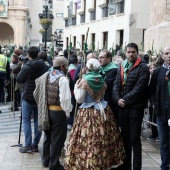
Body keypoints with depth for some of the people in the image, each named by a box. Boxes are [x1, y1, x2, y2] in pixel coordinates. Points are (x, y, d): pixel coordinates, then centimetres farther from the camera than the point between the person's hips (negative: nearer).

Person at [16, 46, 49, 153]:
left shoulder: (27, 67, -13)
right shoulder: (45, 66, 0)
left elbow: (19, 80, -4)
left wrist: (22, 70, 10)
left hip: (28, 97, -4)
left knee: (26, 120, 4)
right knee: (38, 120, 10)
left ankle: (28, 145, -1)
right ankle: (35, 144, 13)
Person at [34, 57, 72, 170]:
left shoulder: (46, 76, 4)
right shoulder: (63, 79, -17)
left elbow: (38, 93, 9)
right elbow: (65, 99, -23)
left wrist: (43, 106, 16)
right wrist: (67, 112, -9)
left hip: (46, 111, 7)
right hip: (58, 112, -7)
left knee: (48, 136, 21)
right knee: (57, 139, 4)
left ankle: (46, 160, 33)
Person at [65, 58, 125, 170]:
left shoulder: (84, 81, -10)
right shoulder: (102, 81, 6)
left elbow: (79, 99, -6)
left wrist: (76, 87, 6)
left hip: (88, 114, -5)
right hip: (103, 112, 5)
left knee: (88, 141, -2)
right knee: (103, 139, 10)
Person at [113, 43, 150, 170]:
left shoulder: (143, 68, -5)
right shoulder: (122, 68, 14)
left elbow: (139, 87, -14)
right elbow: (116, 85, 7)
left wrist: (126, 100, -16)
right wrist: (118, 99, -9)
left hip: (135, 107, -6)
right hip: (122, 107, 6)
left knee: (135, 139, -3)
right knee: (125, 137, 13)